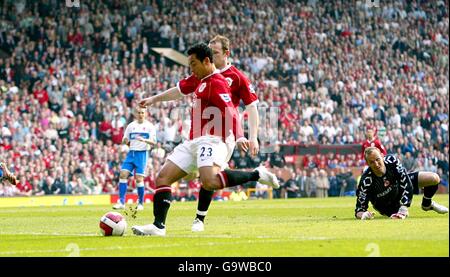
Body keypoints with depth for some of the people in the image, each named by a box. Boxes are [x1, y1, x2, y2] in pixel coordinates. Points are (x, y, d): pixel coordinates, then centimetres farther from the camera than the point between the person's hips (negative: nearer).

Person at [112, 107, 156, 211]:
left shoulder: (149, 126, 2)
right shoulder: (131, 126, 13)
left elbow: (153, 142, -6)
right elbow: (124, 141, 14)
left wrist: (144, 140, -25)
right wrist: (125, 141, -10)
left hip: (142, 154, -4)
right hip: (131, 152, 4)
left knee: (139, 179, -8)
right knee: (123, 174, -11)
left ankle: (140, 203, 5)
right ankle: (121, 202, -9)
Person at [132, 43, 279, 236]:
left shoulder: (217, 83, -10)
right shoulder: (203, 81, 21)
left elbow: (231, 113, -22)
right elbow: (179, 92, 40)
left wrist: (239, 137, -36)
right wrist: (154, 99, 49)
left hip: (210, 140, -10)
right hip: (193, 142, 10)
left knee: (209, 181, -35)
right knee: (162, 177, 1)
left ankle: (257, 175, -18)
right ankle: (158, 226, -5)